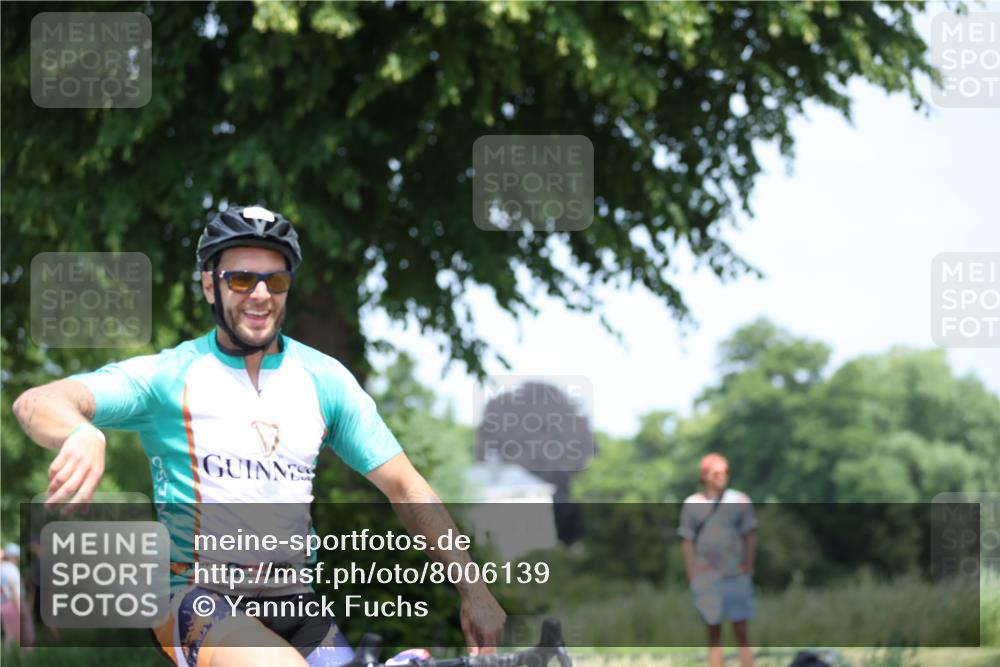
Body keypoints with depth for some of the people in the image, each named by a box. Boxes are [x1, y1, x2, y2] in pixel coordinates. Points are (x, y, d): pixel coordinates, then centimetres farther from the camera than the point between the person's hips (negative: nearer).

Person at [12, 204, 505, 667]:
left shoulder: (322, 378, 8)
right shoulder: (169, 377, -3)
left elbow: (405, 486, 9)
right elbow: (36, 403, -16)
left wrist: (474, 588, -1)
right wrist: (81, 434, -41)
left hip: (295, 604, 5)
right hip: (198, 598, -5)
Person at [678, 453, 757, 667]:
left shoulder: (740, 501, -3)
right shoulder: (692, 504, -1)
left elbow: (750, 537, 2)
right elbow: (687, 542, 3)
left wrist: (747, 568, -4)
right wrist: (693, 579, 0)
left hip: (736, 577, 0)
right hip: (706, 580, 0)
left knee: (741, 632, 2)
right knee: (714, 633, 6)